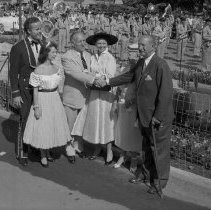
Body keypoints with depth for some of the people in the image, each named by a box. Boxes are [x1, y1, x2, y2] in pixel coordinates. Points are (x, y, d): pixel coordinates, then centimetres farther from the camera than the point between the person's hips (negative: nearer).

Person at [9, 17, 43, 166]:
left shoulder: (43, 46, 5)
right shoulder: (18, 48, -7)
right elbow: (13, 73, -6)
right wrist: (15, 94, -9)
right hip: (26, 91, -4)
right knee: (25, 120, 0)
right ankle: (22, 153, 15)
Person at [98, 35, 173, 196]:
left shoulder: (160, 65, -22)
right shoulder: (140, 63, 4)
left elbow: (166, 93, -22)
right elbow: (129, 76, 19)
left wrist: (158, 117, -20)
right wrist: (108, 82, 16)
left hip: (158, 117, -8)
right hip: (144, 115, 8)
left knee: (159, 148, 7)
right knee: (147, 146, 23)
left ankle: (159, 182, 23)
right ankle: (145, 172, 42)